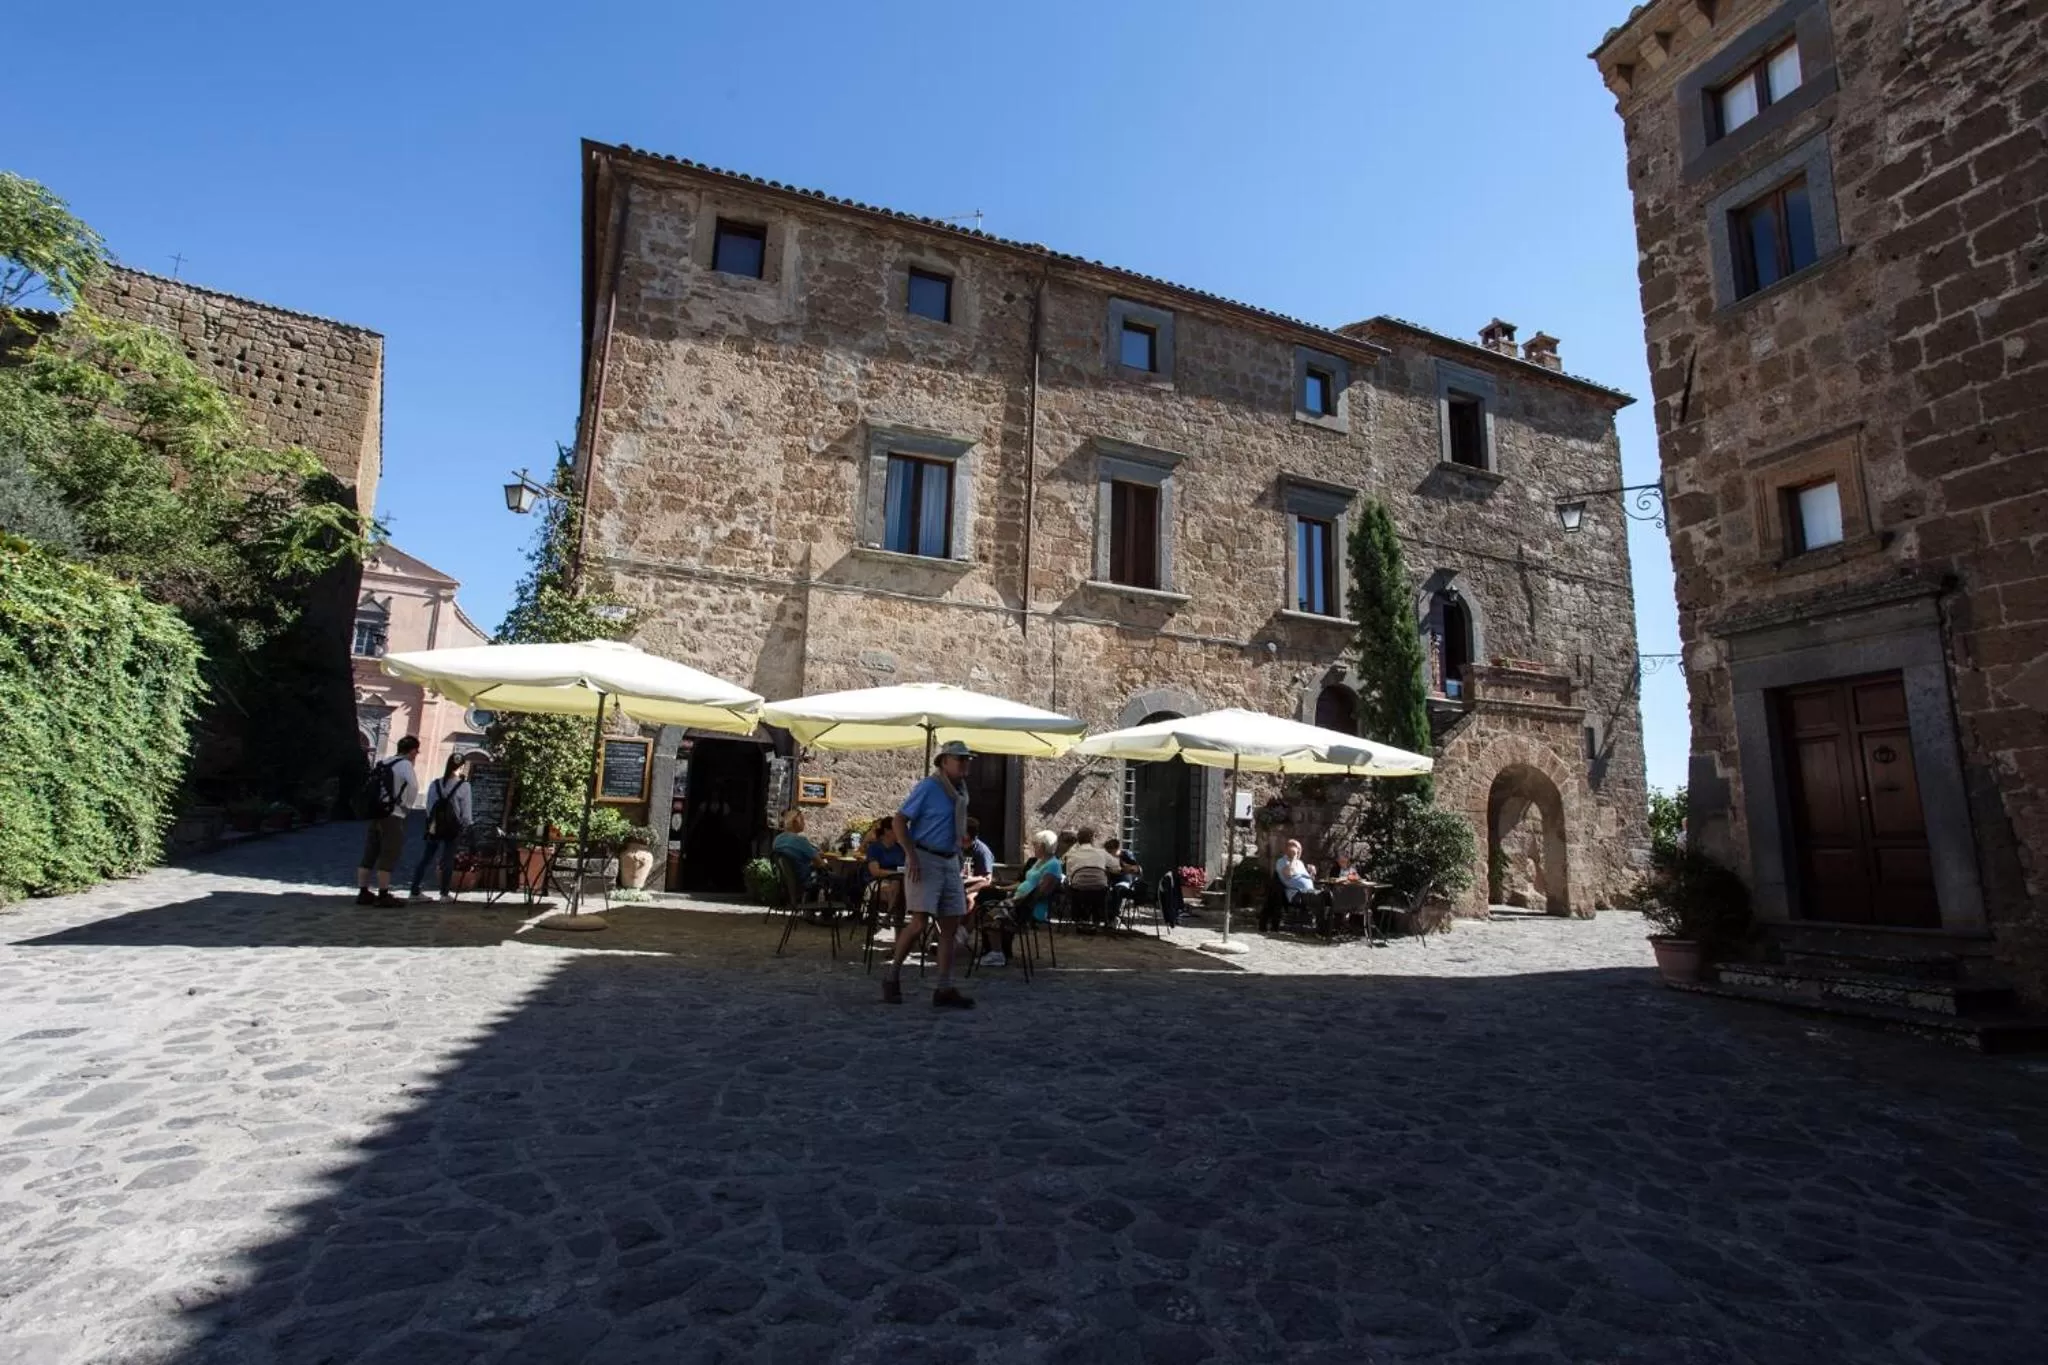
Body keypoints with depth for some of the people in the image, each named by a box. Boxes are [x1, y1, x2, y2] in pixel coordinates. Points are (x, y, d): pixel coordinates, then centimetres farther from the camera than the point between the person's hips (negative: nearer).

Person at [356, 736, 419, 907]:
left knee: (369, 855, 10)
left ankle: (363, 893, 13)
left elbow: (370, 786, 20)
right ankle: (383, 895, -6)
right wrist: (407, 805, -7)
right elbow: (414, 786, -22)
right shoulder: (405, 764, -7)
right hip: (393, 816, -8)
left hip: (374, 814, 8)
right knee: (388, 857, -6)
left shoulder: (382, 764, 17)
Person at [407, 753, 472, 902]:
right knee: (448, 860, 3)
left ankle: (415, 891, 10)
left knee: (425, 859, 9)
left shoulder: (435, 783, 4)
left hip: (435, 827, 3)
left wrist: (431, 823, 7)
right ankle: (445, 893, 5)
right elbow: (466, 811, -5)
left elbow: (429, 806, 4)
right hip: (453, 828, -3)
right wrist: (466, 826, 4)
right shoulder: (464, 785, -7)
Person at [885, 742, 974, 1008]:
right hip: (924, 861, -7)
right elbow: (900, 820, -12)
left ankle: (945, 990, 8)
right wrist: (912, 857, -20)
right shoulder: (927, 788, -11)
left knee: (950, 926, 3)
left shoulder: (961, 792, 11)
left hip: (951, 863, 7)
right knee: (919, 924, -12)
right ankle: (892, 978, 8)